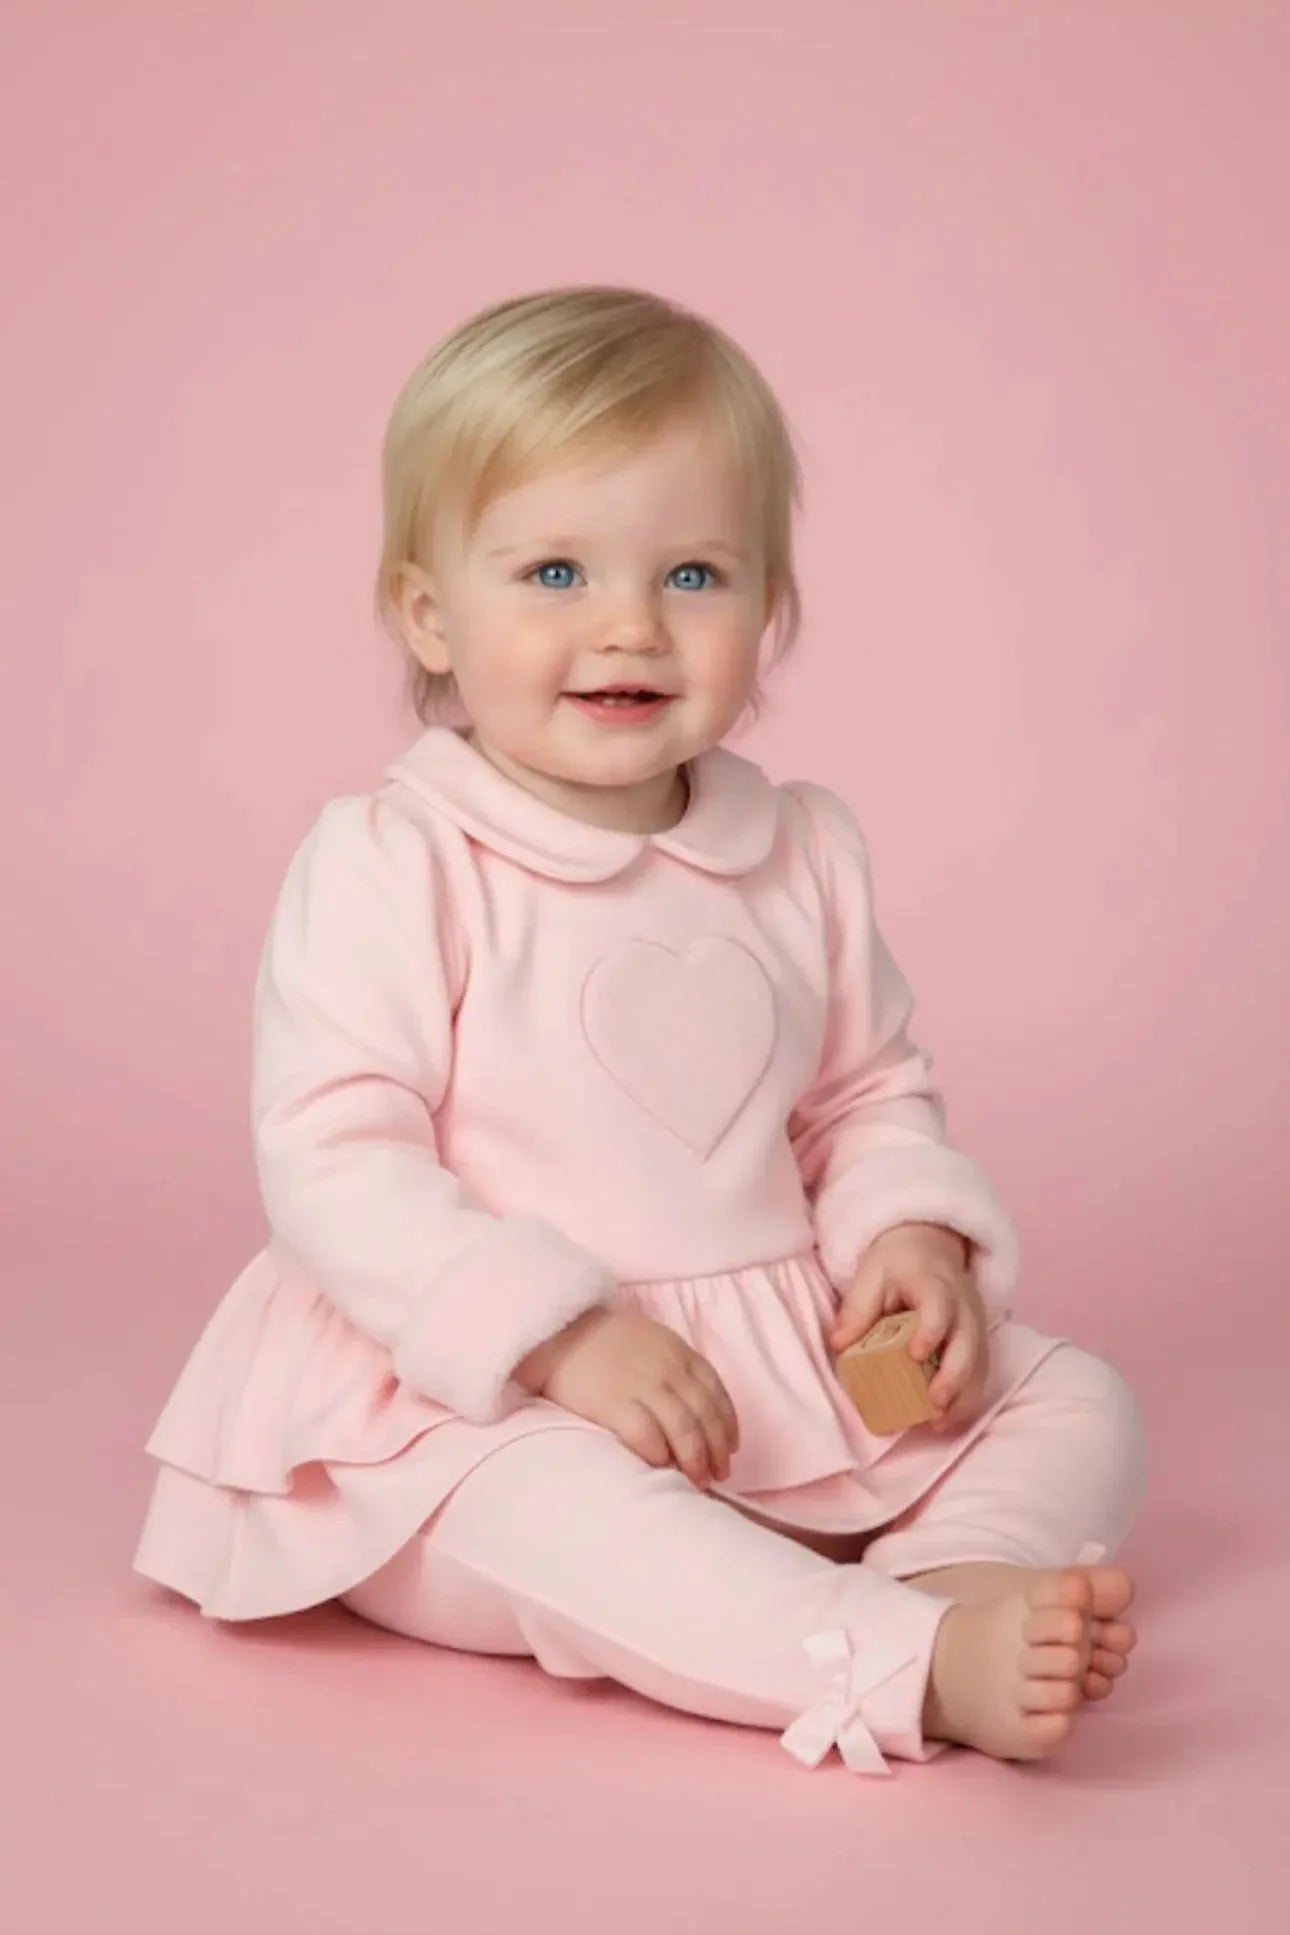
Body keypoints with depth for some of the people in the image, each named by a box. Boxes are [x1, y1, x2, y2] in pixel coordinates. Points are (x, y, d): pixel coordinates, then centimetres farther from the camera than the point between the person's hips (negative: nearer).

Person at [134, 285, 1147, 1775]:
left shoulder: (804, 854, 7)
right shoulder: (384, 866, -10)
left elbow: (873, 1097, 18)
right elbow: (332, 1164, -16)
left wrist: (911, 1234, -5)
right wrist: (559, 1332, -25)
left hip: (786, 1372, 6)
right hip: (471, 1398, -6)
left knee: (1078, 1402, -2)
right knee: (542, 1504, -38)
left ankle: (953, 1575, -29)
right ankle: (910, 1666, -45)